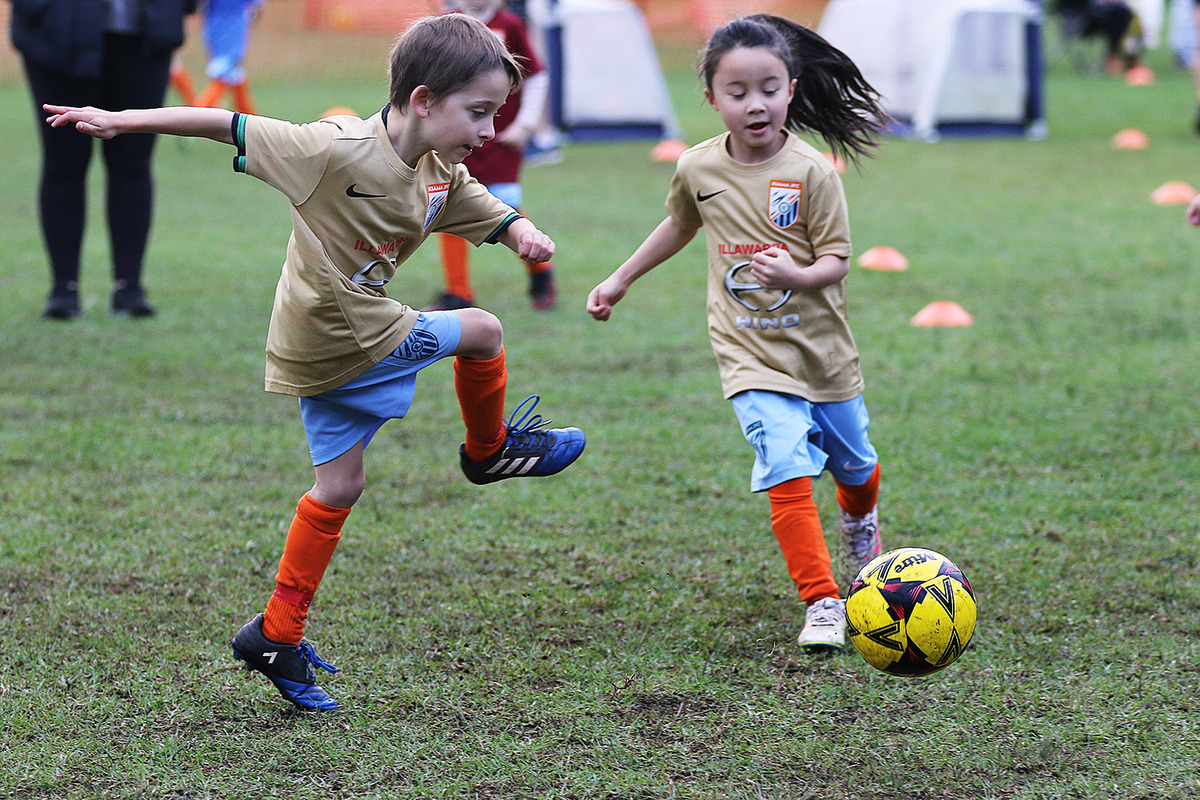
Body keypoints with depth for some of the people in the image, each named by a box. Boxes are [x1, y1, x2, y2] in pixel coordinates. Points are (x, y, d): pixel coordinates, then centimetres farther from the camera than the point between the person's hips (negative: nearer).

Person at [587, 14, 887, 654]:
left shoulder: (811, 172, -14)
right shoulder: (698, 169, -5)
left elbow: (836, 261, -12)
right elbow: (679, 225, 17)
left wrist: (795, 274, -34)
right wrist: (620, 279, 24)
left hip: (823, 352, 0)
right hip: (752, 357, 0)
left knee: (853, 462, 20)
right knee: (787, 470, -19)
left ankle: (860, 520, 56)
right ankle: (821, 602, -12)